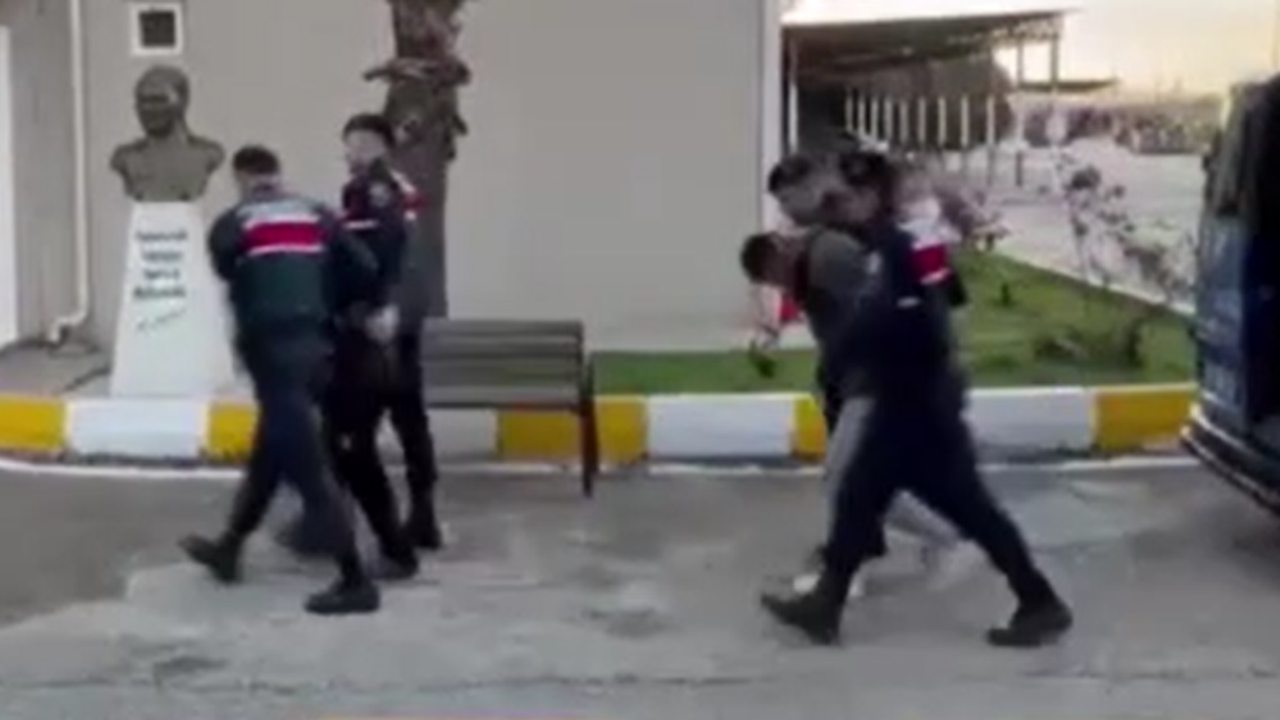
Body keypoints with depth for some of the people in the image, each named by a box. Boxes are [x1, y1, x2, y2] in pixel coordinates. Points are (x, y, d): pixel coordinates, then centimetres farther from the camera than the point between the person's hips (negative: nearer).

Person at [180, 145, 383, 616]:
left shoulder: (231, 225, -1)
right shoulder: (317, 216, 11)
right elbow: (363, 272, 5)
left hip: (272, 351, -7)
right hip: (313, 346, 7)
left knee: (306, 469, -3)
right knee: (268, 455, 21)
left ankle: (356, 583, -3)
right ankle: (227, 550, 39)